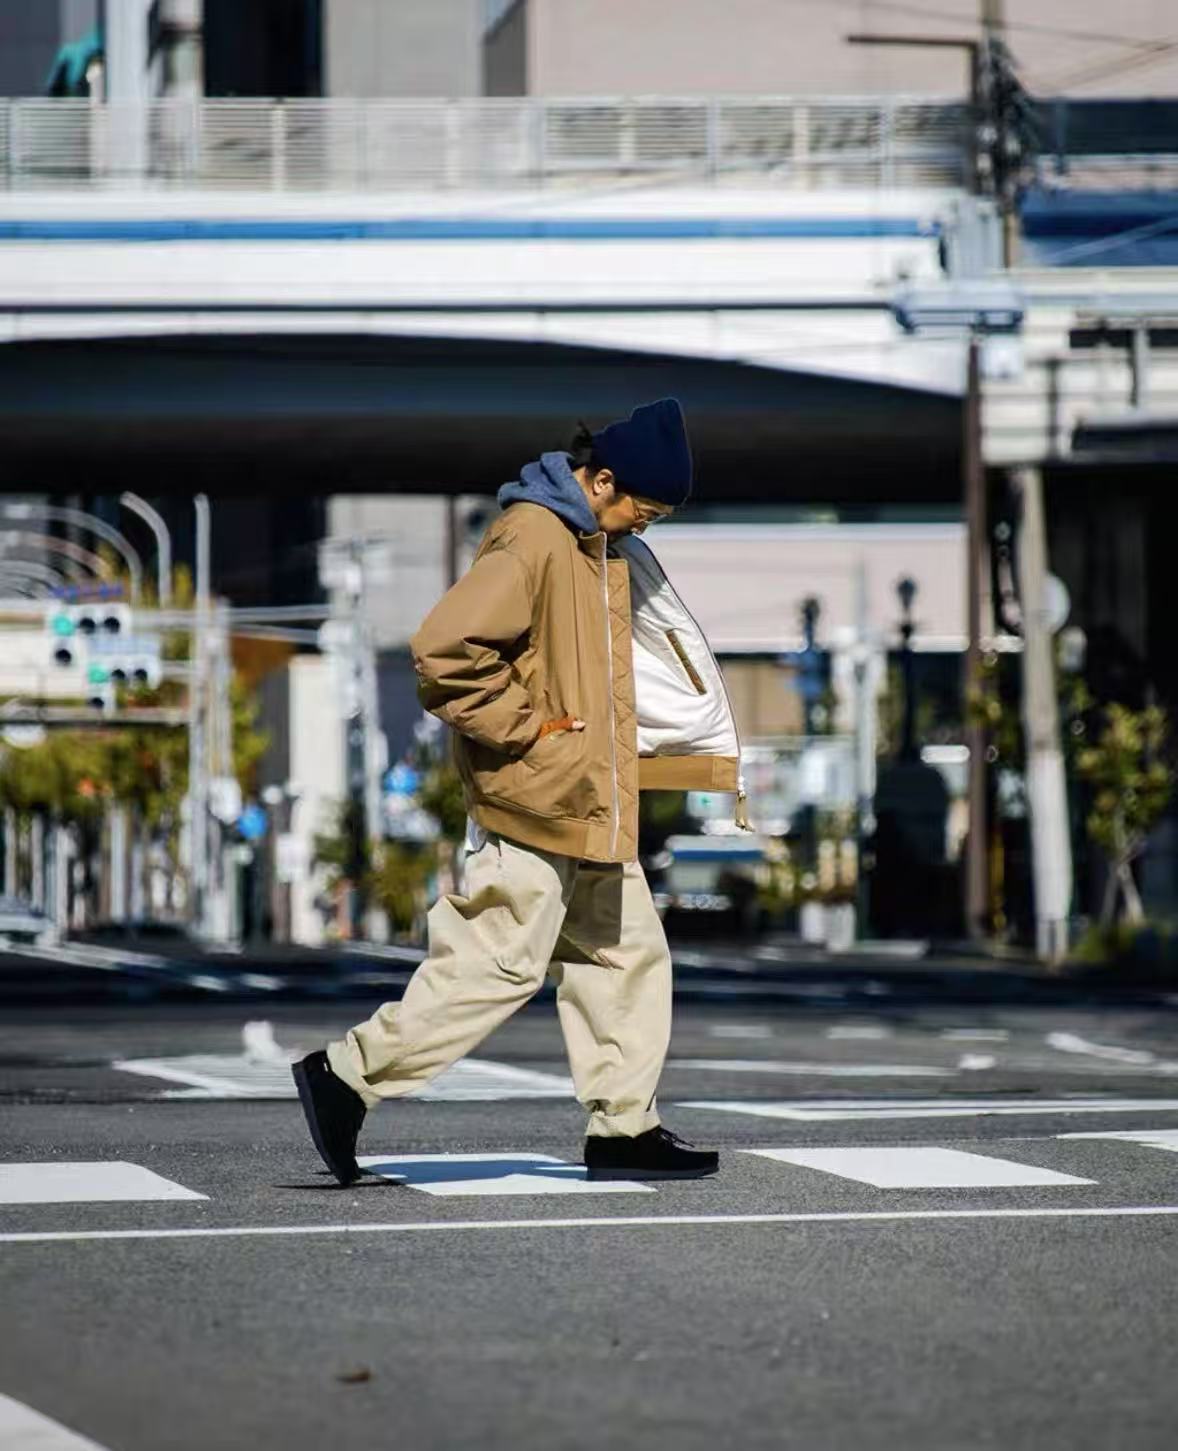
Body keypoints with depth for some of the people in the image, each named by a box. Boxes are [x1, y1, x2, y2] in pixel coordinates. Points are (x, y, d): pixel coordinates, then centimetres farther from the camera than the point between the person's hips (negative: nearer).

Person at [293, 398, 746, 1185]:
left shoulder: (602, 546, 13)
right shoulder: (531, 540, -18)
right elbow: (444, 650, -25)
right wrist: (524, 729, -20)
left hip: (589, 804, 10)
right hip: (531, 799, -10)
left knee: (630, 955, 11)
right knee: (501, 964, -8)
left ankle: (625, 1126, 16)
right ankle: (350, 1074, -1)